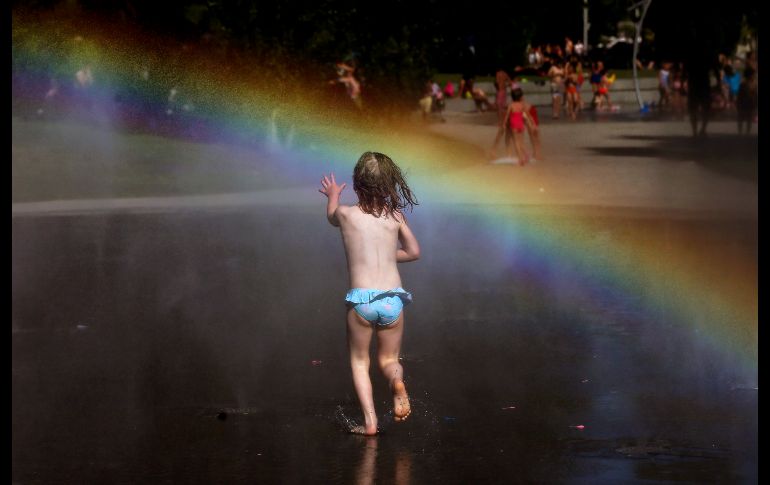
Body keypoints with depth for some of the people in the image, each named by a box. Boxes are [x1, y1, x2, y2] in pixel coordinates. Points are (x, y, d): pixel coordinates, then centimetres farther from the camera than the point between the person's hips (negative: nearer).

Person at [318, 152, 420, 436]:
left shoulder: (346, 214, 2)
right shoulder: (395, 216, 6)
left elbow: (331, 216, 28)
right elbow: (414, 252, 18)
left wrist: (332, 195, 49)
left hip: (361, 299, -2)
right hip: (392, 298, 2)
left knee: (359, 361, 15)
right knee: (389, 359, 18)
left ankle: (369, 421, 0)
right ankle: (397, 381, -18)